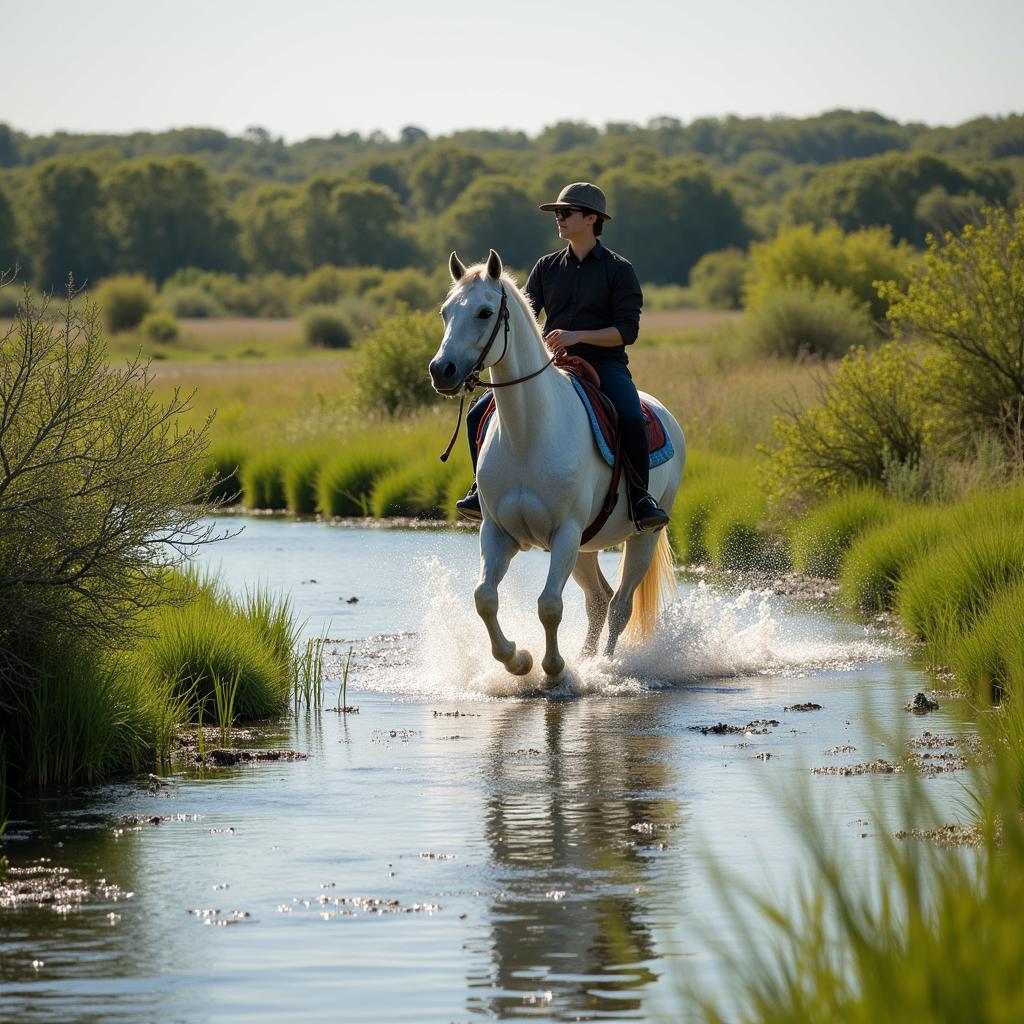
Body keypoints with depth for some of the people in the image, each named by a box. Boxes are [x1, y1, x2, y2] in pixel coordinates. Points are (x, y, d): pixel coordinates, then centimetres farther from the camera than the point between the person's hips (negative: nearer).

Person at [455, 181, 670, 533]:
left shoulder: (619, 270, 0)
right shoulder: (547, 267, 12)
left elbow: (627, 331, -7)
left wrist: (576, 336, -20)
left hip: (604, 364, -4)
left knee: (631, 418, -35)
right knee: (480, 414, -10)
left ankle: (640, 498, -23)